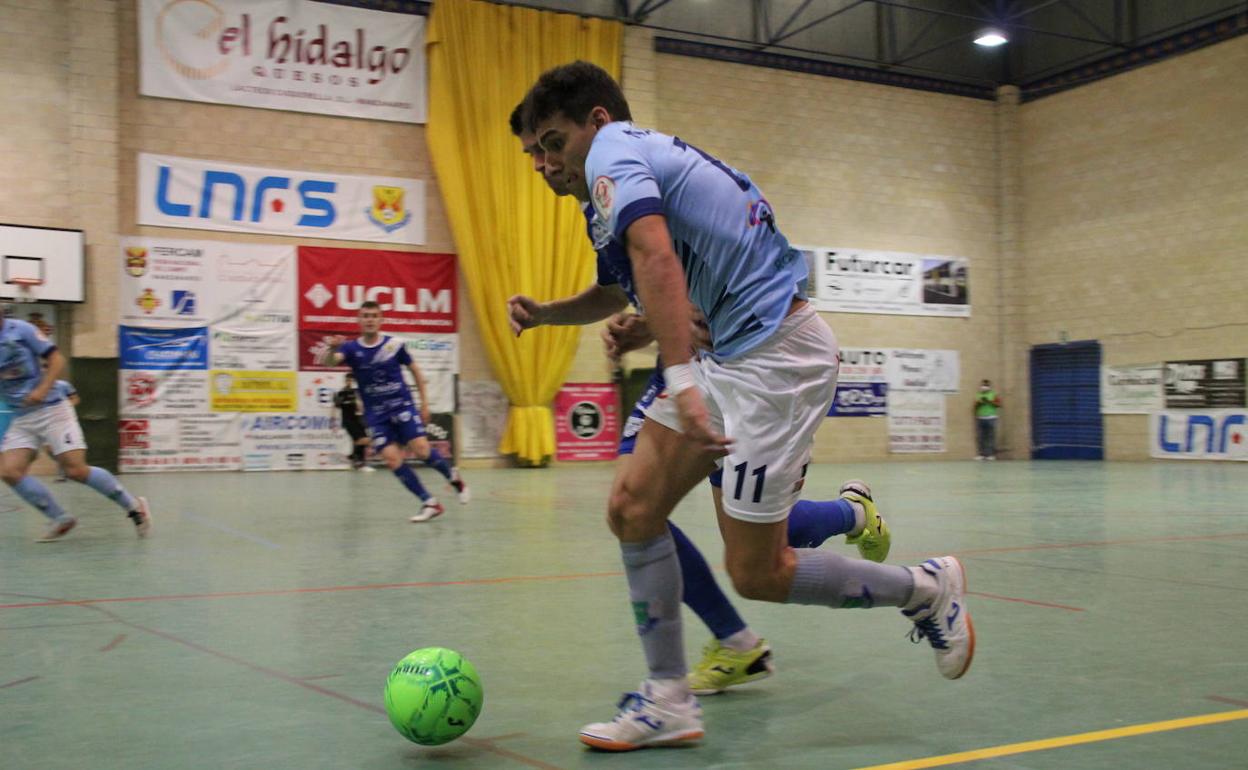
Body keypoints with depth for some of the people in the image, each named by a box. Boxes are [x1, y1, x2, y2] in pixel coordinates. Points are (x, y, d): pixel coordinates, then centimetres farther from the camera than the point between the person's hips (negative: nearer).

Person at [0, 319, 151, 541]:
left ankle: (134, 506, 4)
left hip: (51, 409, -6)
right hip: (21, 419, 6)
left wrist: (43, 389, -21)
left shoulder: (20, 330, -8)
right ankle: (60, 519, 2)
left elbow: (56, 359, -7)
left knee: (76, 470, -12)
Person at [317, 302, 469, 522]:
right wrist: (331, 348, -46)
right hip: (375, 414, 1)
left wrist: (425, 402, 7)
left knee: (421, 449, -17)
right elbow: (328, 361, -23)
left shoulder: (394, 344, -3)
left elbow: (415, 370, 10)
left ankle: (453, 477, 12)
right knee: (392, 459, -11)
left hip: (402, 405, -1)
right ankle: (430, 503, -1)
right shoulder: (351, 348, -3)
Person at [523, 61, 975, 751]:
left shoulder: (613, 150, -10)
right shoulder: (652, 153, 19)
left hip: (774, 356, -10)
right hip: (733, 355, 10)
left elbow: (655, 256, -30)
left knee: (756, 574, -3)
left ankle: (926, 588, 17)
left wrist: (681, 381, -40)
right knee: (632, 508, 5)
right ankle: (668, 702, 11)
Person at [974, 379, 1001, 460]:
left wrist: (989, 401, -12)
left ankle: (991, 454, -4)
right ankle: (981, 454, 2)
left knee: (991, 437, -6)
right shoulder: (978, 395, 13)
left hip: (991, 418, -3)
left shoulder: (994, 395, 5)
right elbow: (975, 406, 14)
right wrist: (978, 403, -7)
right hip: (980, 419, 3)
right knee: (980, 437, -1)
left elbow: (999, 404, -2)